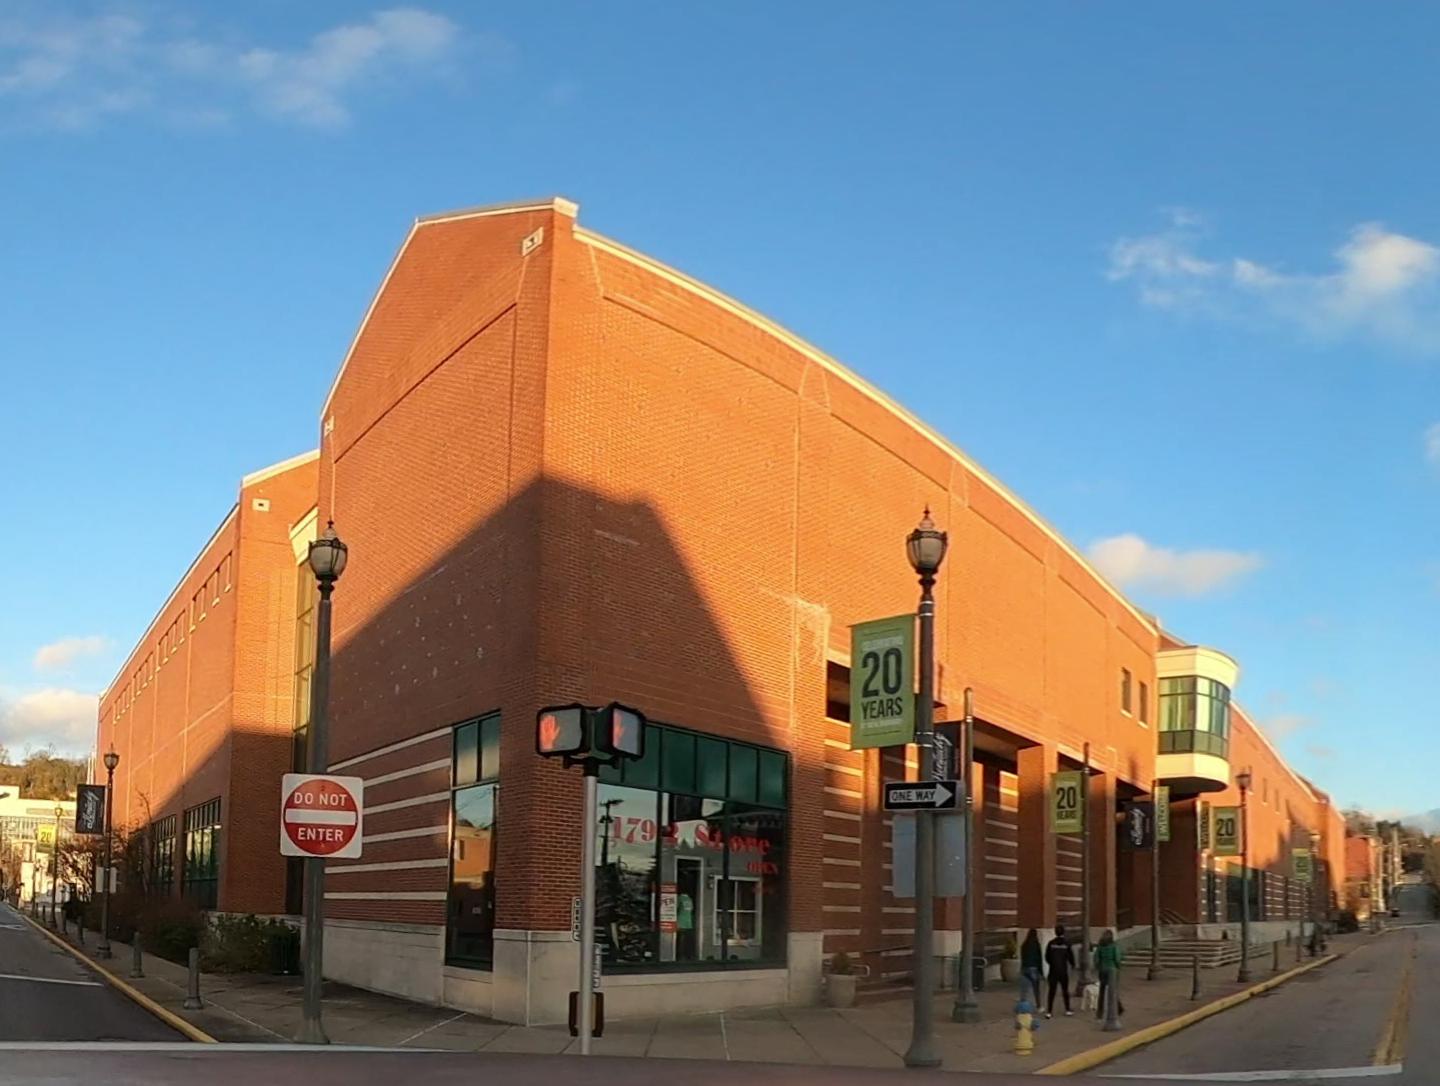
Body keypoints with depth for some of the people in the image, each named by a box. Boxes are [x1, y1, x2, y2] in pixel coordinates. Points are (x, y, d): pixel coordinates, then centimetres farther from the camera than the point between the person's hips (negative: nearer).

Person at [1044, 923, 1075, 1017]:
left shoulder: (1051, 943, -3)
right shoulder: (1067, 943, -8)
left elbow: (1047, 957, 1)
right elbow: (1070, 956, -4)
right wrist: (1072, 964, 16)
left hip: (1053, 970, 1)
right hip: (1063, 970, -1)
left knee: (1052, 991, 2)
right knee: (1065, 990, 13)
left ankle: (1049, 1012, -4)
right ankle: (1068, 1010, 21)